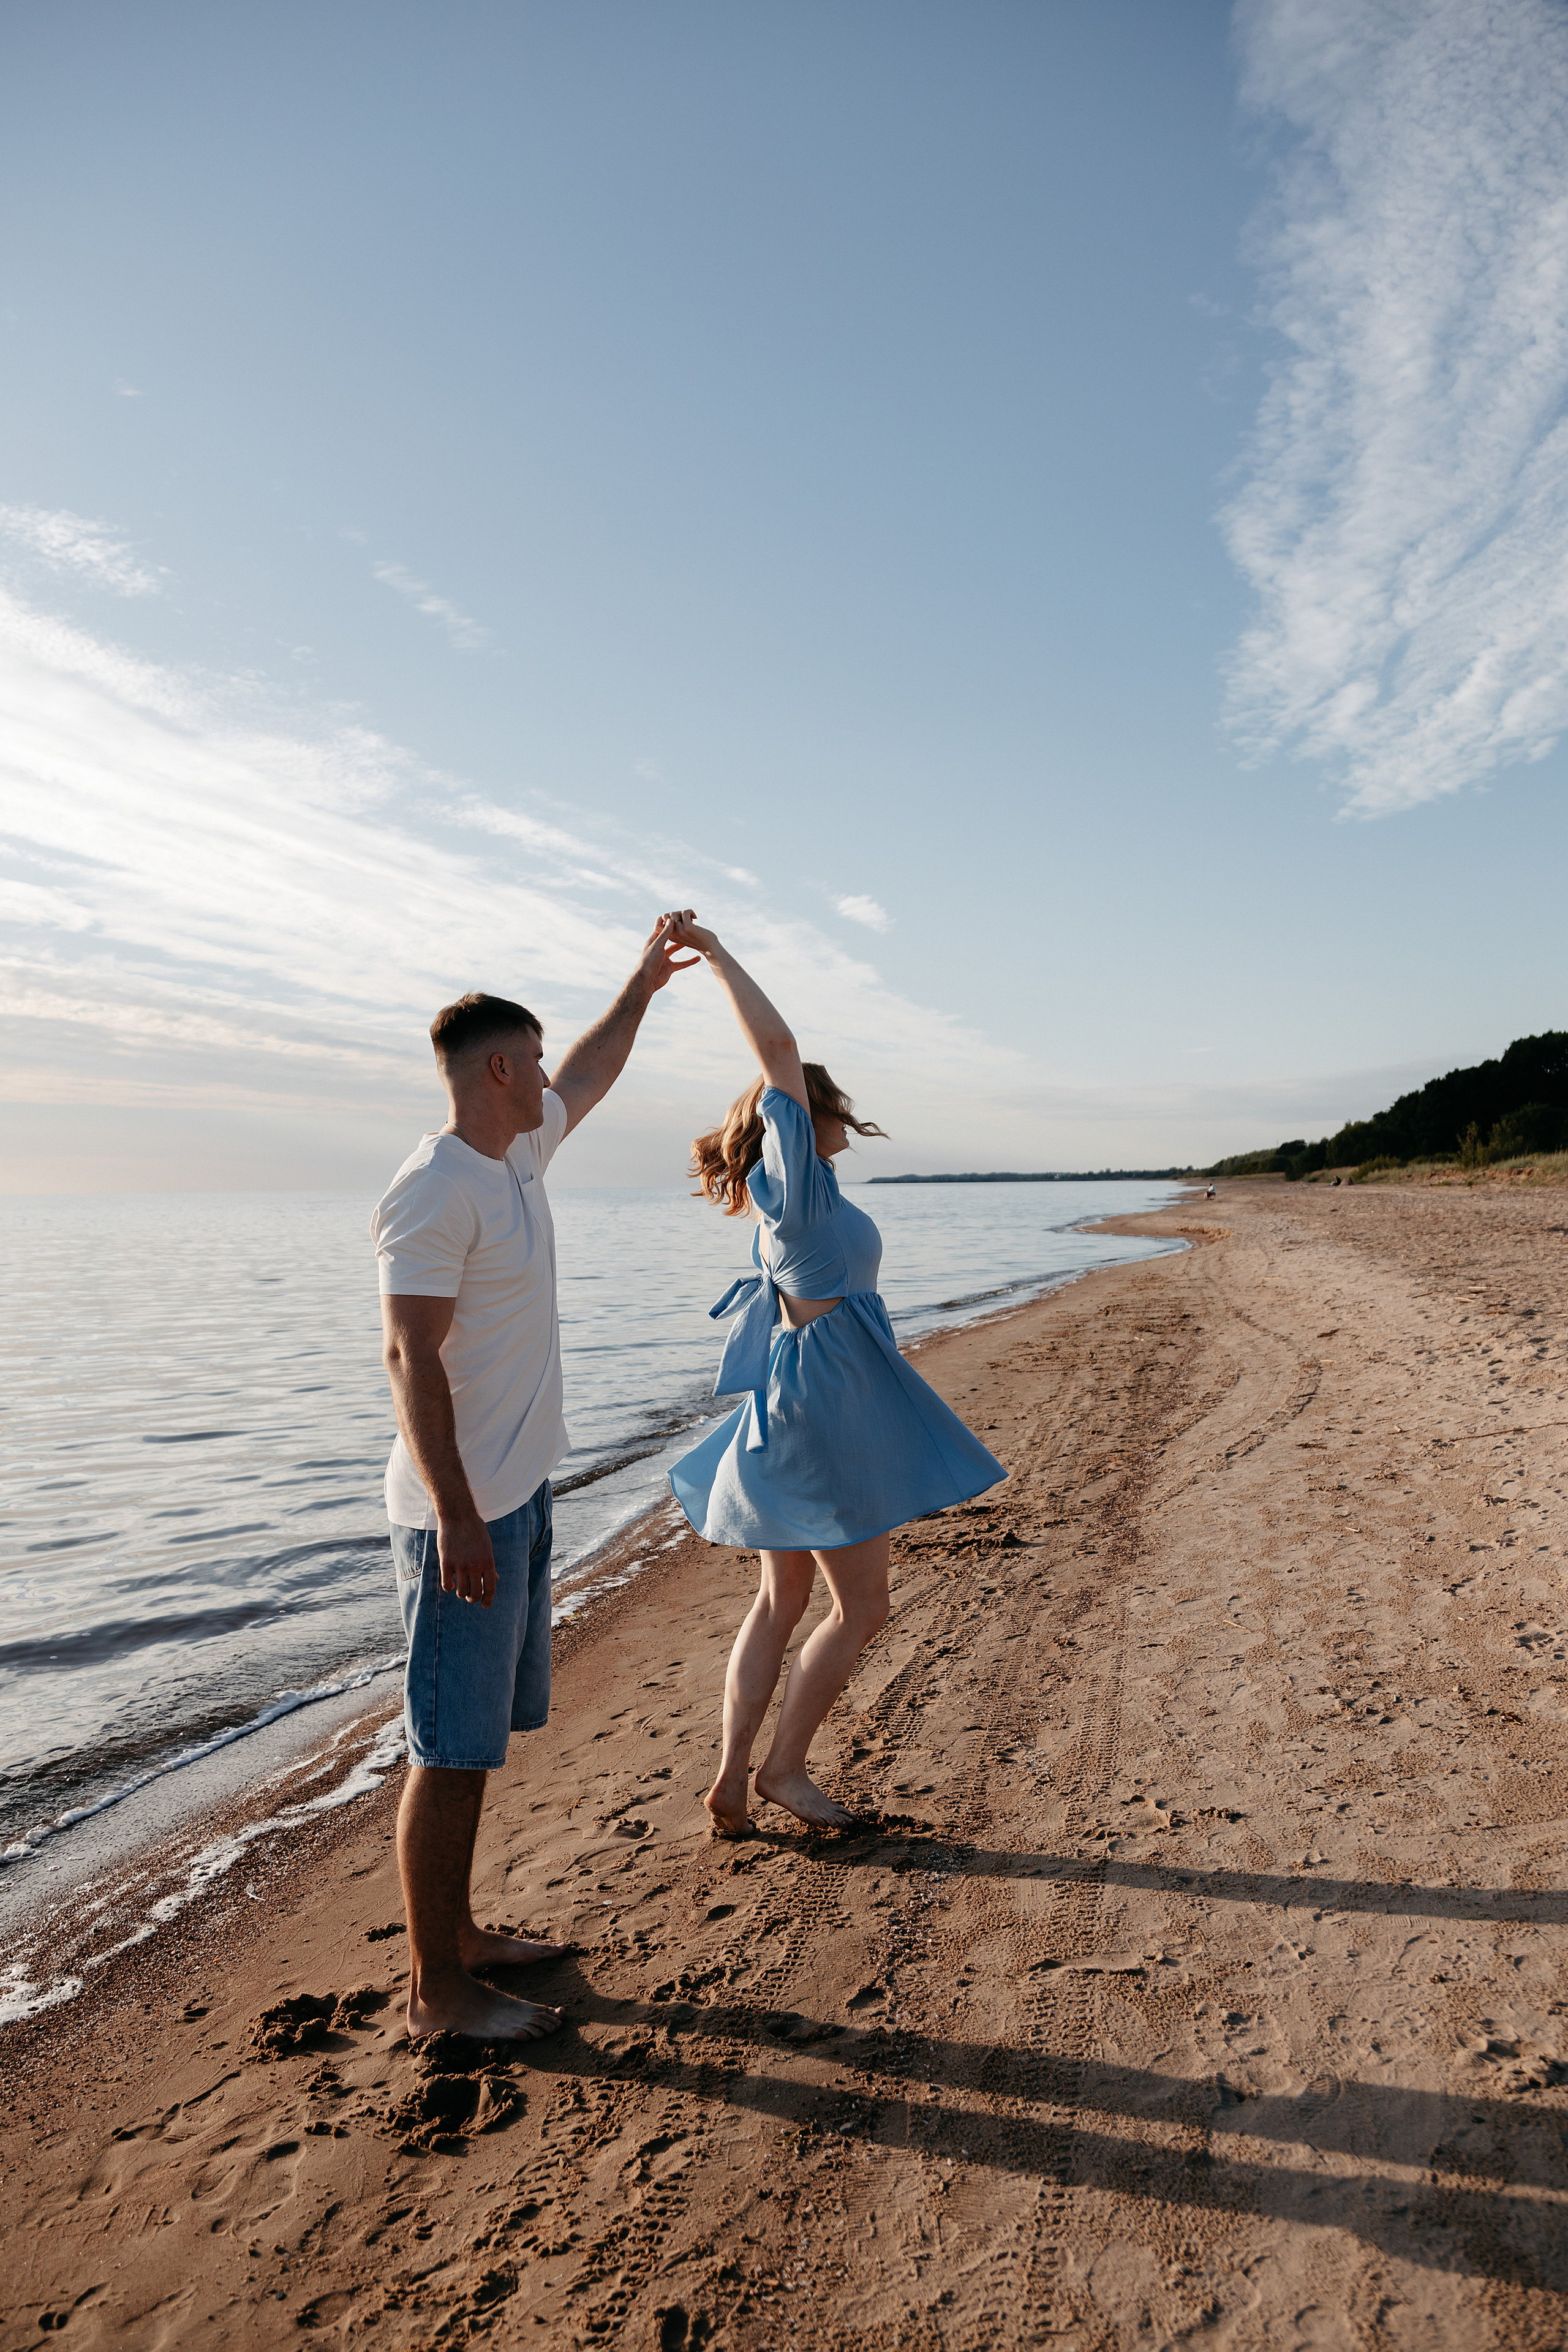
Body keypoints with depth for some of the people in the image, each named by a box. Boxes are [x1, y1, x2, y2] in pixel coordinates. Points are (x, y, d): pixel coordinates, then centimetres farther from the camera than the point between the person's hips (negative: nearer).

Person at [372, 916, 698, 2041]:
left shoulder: (519, 1153, 10)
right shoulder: (436, 1190, -18)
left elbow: (589, 1079, 29)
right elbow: (411, 1358, -22)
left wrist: (645, 982, 34)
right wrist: (457, 1517, -24)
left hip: (521, 1495, 10)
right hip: (464, 1509, -10)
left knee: (479, 1737, 19)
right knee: (453, 1750, 2)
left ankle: (458, 1935, 33)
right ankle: (437, 1988, 16)